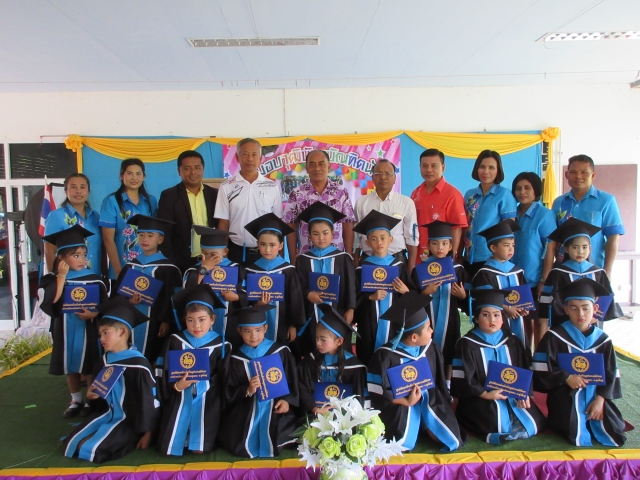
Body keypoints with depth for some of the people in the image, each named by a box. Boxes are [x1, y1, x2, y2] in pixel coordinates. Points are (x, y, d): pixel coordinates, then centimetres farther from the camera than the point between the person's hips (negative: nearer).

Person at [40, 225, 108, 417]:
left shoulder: (94, 279, -6)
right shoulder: (54, 279, -4)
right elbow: (51, 303, -21)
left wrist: (93, 314, -23)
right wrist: (61, 277, -20)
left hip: (88, 331, -2)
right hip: (65, 331, 2)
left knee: (90, 367, 6)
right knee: (70, 367, 15)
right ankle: (76, 400, 32)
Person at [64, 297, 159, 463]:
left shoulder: (138, 365, -22)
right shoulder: (104, 361, 3)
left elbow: (151, 400, -17)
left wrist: (146, 435, -13)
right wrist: (92, 394, -3)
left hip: (128, 419, -8)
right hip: (106, 413, 8)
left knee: (89, 450, -21)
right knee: (71, 445, -4)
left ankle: (129, 440, 4)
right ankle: (111, 436, 15)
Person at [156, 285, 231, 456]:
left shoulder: (221, 345, -5)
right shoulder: (175, 342, -1)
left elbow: (225, 381, -1)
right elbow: (164, 374, -2)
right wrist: (176, 386, -19)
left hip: (207, 402, -1)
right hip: (179, 400, 2)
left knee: (200, 449, -6)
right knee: (169, 449, 1)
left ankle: (197, 441, 28)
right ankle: (178, 438, 34)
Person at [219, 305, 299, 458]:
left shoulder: (281, 352, -1)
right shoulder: (236, 359, 1)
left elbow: (292, 380, 4)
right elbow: (229, 393, 1)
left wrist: (287, 400, -11)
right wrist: (247, 391, -17)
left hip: (276, 410, -1)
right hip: (247, 413, 2)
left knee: (272, 445, -18)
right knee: (241, 448, -8)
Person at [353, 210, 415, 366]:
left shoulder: (398, 266, 2)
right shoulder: (361, 269, -3)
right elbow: (355, 299, -5)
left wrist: (405, 291, -15)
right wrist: (371, 297, -21)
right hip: (370, 324, -1)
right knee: (369, 361, 3)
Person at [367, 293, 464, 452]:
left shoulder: (431, 349, -3)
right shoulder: (386, 355, -18)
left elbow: (439, 380, 10)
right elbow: (378, 391, -16)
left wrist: (442, 404, 6)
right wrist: (406, 402, -19)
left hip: (430, 405, 5)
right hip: (400, 409, -4)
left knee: (453, 442, -2)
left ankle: (427, 427, 20)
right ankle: (411, 430, 11)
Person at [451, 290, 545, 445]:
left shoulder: (512, 342, 10)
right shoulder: (467, 344, -6)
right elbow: (462, 379, -10)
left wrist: (525, 394, -7)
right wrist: (485, 394, -17)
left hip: (513, 398, 6)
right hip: (480, 401, -5)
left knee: (534, 425, -9)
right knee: (500, 426, -28)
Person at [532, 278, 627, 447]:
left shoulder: (603, 339, 2)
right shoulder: (555, 337, -7)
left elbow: (610, 373, 3)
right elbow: (541, 367, -8)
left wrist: (600, 399, -9)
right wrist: (566, 377, -19)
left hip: (596, 395, 4)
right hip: (565, 395, -3)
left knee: (614, 432, -4)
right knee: (579, 437, -19)